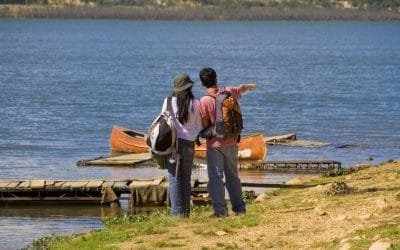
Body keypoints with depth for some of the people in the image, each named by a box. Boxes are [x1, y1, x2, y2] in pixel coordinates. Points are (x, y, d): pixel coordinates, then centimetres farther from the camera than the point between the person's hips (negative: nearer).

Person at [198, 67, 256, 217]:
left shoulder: (204, 101, -17)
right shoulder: (229, 92, -2)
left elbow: (205, 125, -15)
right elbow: (241, 88, 22)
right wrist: (250, 86, 45)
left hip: (215, 144, -5)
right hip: (231, 142, 5)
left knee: (216, 178, -2)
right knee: (233, 176, 17)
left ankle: (220, 210, -8)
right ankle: (239, 207, 21)